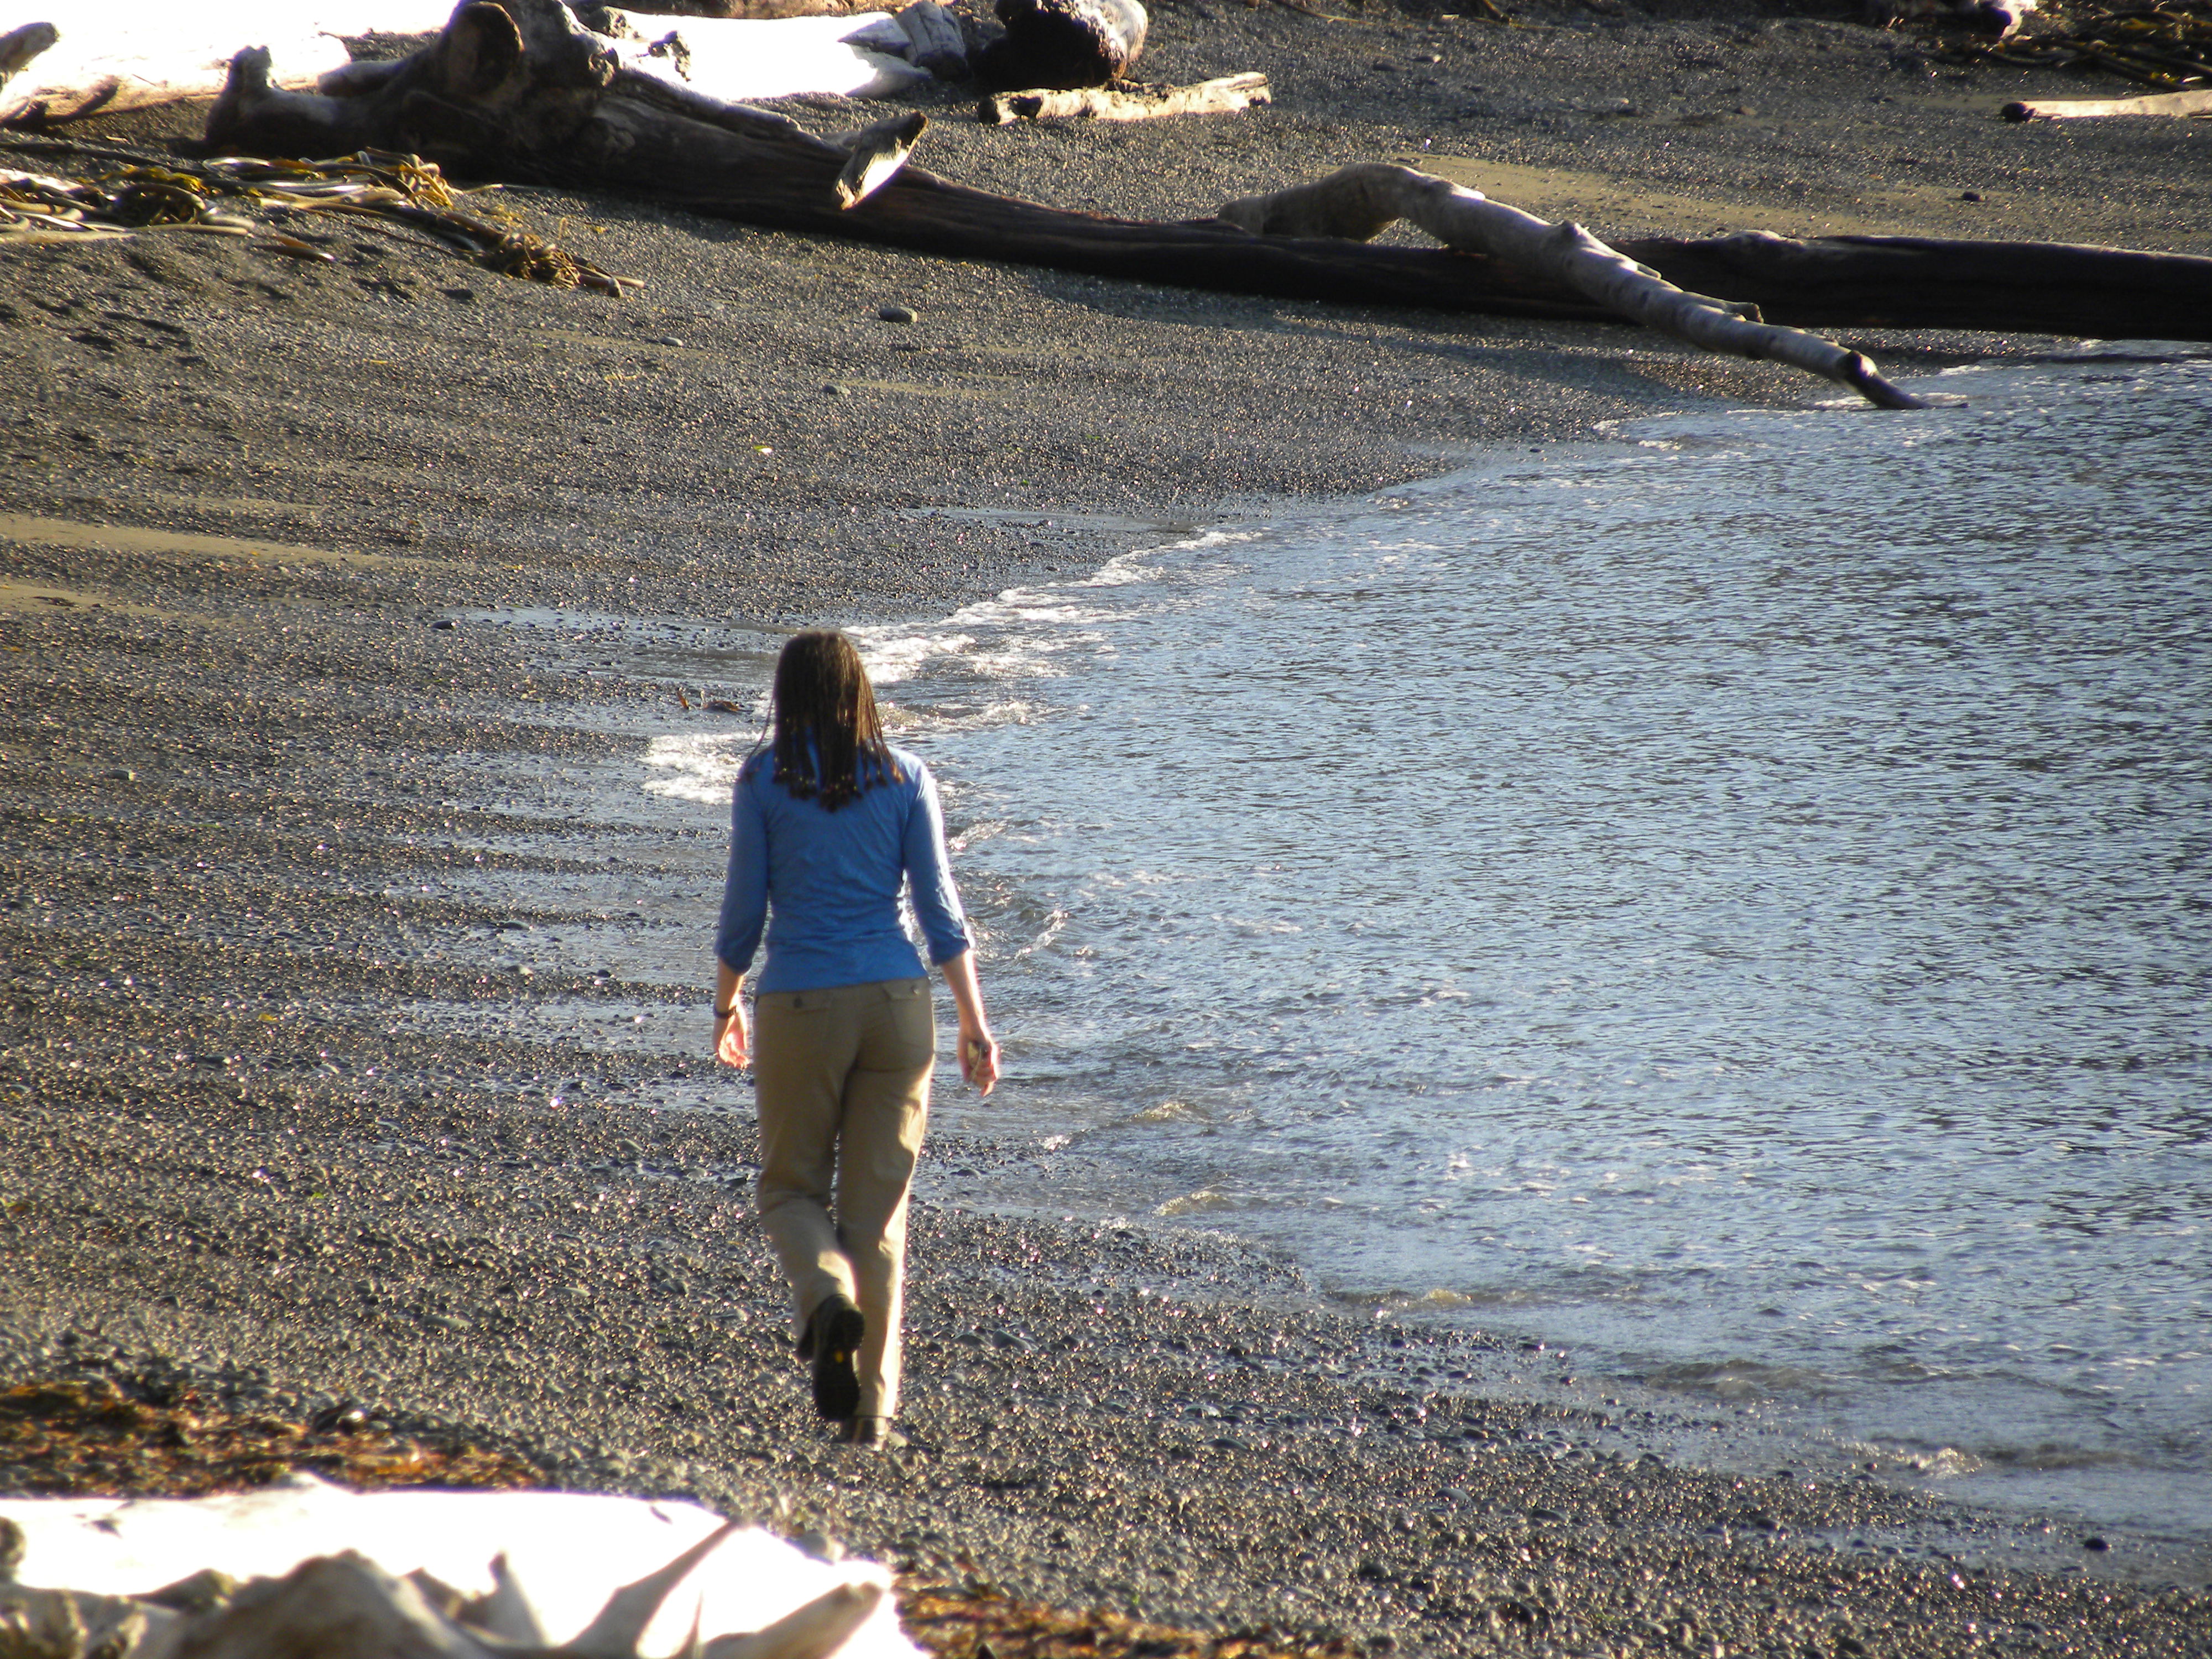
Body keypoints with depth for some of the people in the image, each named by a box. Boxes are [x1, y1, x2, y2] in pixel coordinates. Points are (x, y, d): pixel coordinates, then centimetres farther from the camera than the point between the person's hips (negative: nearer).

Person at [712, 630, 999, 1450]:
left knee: (792, 1188, 14)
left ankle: (828, 1296, -19)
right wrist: (974, 1021, 4)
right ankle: (872, 1407, 7)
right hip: (895, 1002, 2)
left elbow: (744, 907, 0)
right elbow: (938, 905, 1)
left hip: (801, 1007, -2)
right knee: (879, 1205, 10)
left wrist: (727, 1005, 15)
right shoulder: (905, 778, 3)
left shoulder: (763, 780, -2)